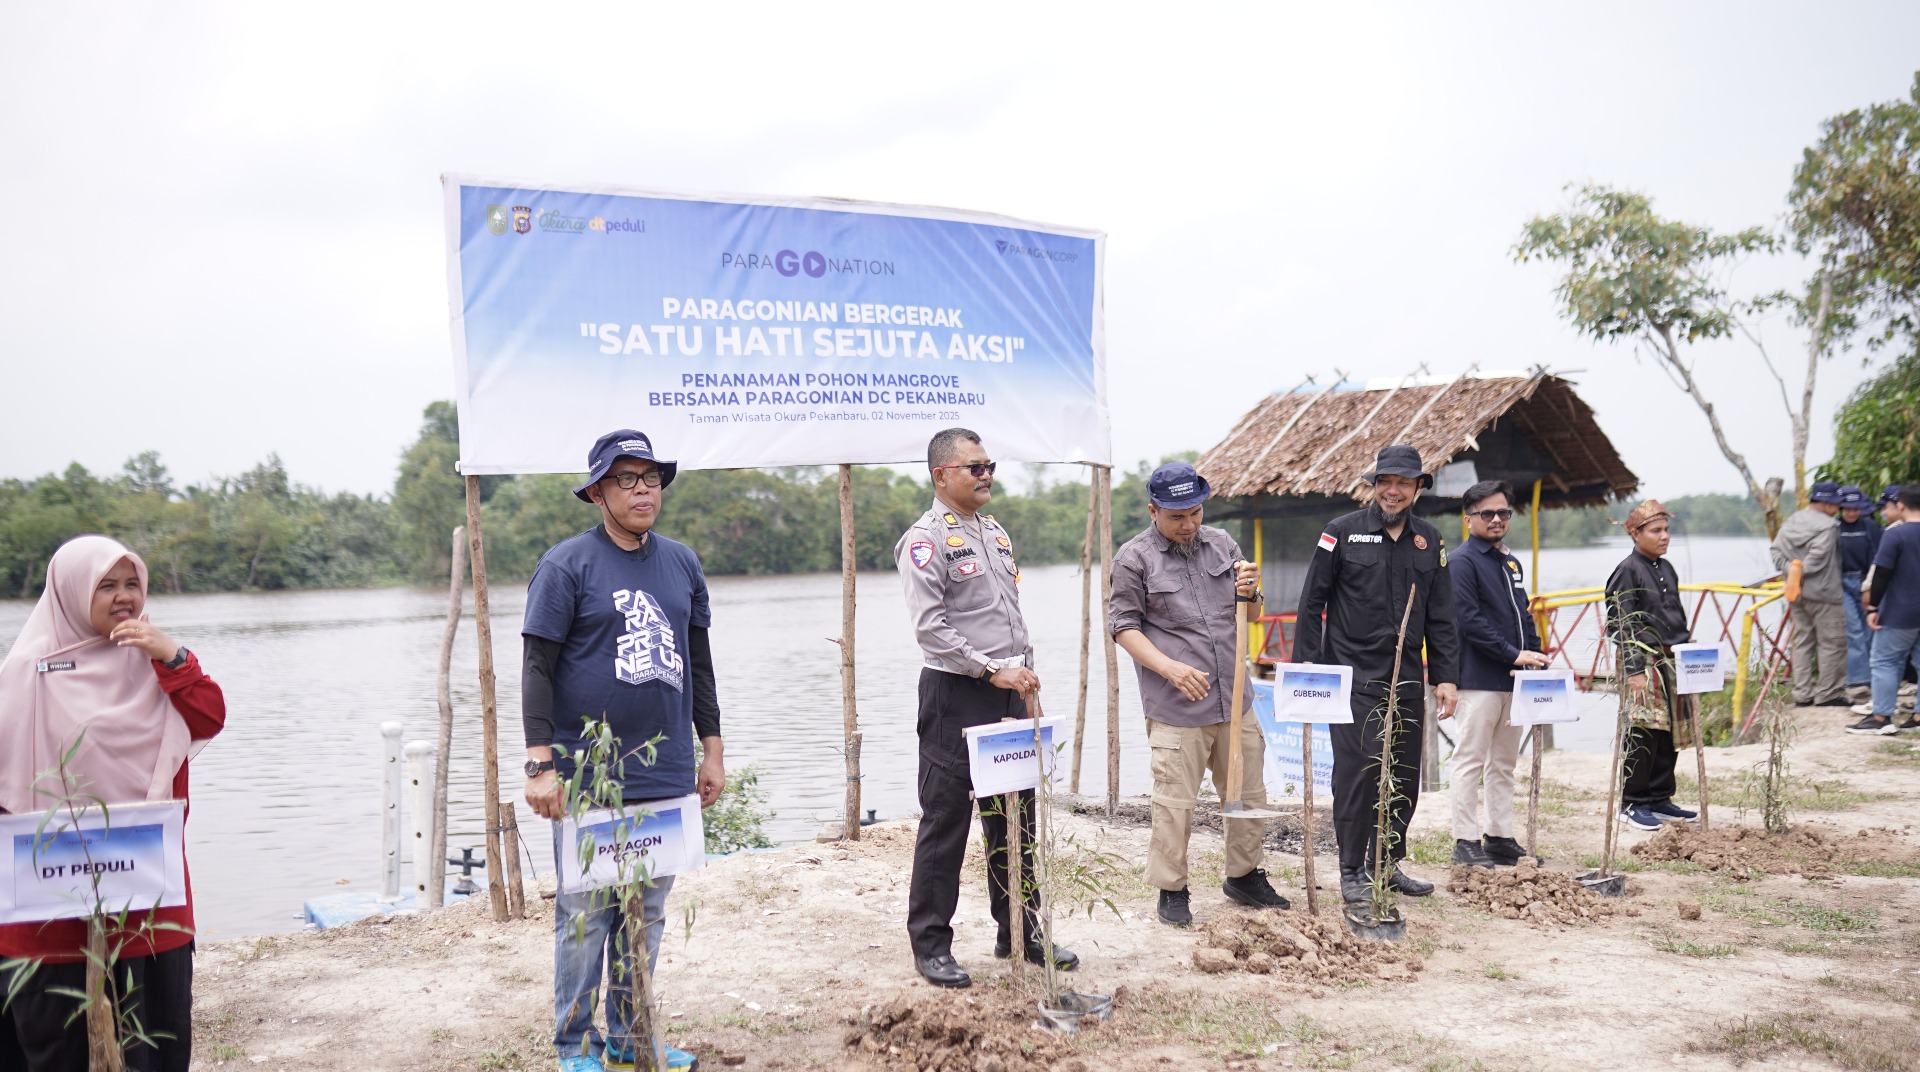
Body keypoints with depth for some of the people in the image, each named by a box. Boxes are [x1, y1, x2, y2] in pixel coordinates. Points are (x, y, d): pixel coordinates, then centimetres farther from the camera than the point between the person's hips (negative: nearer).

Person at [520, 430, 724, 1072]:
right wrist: (541, 764, -14)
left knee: (647, 914, 12)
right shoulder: (566, 565, -5)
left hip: (667, 777, 5)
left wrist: (713, 750, 16)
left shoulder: (682, 563, 11)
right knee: (585, 916, 1)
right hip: (588, 778, -5)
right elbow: (537, 669, -7)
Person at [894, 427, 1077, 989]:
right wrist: (991, 671, -18)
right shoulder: (925, 539, -9)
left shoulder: (997, 533, 16)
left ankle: (1020, 931, 25)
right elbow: (930, 626, -17)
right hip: (955, 695, -8)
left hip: (1008, 694, 8)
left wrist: (1026, 669, 11)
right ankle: (931, 945, 9)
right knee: (946, 821, -1)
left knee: (1015, 816, 13)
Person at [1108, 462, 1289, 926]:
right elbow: (1123, 626, -5)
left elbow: (1246, 616, 20)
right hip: (1176, 708, -5)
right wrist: (1169, 667, -17)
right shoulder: (1134, 558, -5)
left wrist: (1248, 592, -4)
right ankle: (1171, 890, 12)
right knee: (1175, 802, -3)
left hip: (1235, 700, 5)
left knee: (1250, 794, 14)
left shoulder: (1222, 544, 10)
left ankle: (1244, 875, 32)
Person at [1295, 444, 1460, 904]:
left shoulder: (1430, 541, 10)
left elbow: (1440, 618, 14)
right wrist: (1307, 670, -6)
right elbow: (1310, 604, -1)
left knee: (1404, 776, 10)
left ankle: (1389, 863, 24)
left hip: (1407, 678, 5)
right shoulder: (1341, 532, -2)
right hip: (1353, 677, -4)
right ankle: (1352, 871, 8)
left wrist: (1446, 678, 7)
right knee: (1357, 773, -5)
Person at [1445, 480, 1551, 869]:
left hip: (1513, 679, 8)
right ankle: (1466, 842, 0)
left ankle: (1501, 837, 20)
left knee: (1504, 764, 13)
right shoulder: (1462, 563, -8)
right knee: (1471, 761, -4)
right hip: (1479, 680, -8)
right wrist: (1514, 654, -19)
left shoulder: (1512, 563, 18)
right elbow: (1470, 620, -17)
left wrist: (1537, 659, 10)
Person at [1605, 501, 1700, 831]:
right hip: (1643, 661, -8)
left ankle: (1659, 800, 20)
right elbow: (1622, 626, -13)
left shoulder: (1666, 568, 15)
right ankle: (1632, 804, 3)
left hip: (1671, 660, 8)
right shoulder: (1628, 571, -10)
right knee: (1643, 735, -7)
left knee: (1669, 735, 10)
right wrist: (1635, 670, -18)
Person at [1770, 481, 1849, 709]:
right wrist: (1801, 573, -15)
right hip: (1823, 594, -8)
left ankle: (1802, 694, 14)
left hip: (1796, 593, 8)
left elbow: (1775, 551, 4)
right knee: (1832, 642, 3)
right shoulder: (1827, 526, -16)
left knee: (1802, 642, 12)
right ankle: (1827, 694, 6)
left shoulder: (1789, 523, 9)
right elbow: (1818, 555, -25)